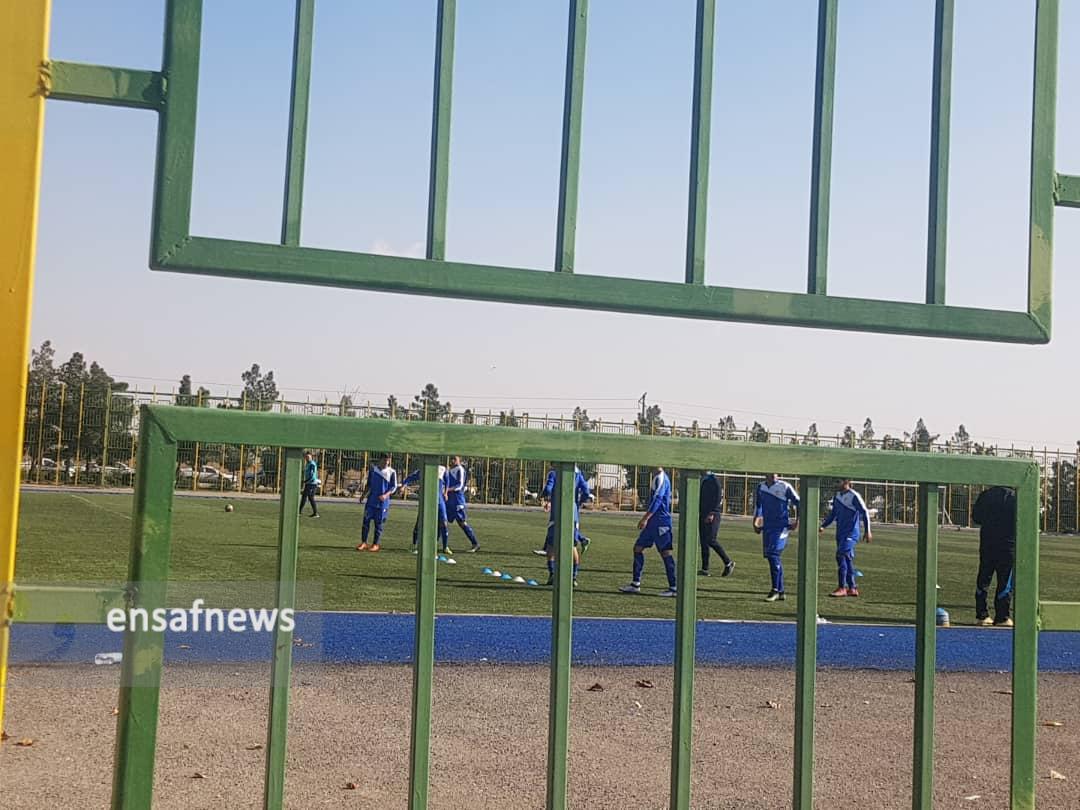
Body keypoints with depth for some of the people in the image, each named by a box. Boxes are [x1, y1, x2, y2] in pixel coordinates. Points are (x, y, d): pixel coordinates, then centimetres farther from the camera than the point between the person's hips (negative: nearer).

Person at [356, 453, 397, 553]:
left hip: (383, 501, -3)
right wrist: (363, 494, 6)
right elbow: (368, 484, 17)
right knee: (366, 520, -1)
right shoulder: (373, 469, 9)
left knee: (379, 523, 1)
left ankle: (376, 544, 8)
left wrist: (386, 495, -17)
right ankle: (363, 542, 6)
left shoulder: (391, 472, -1)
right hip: (371, 500, 3)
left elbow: (394, 487, -2)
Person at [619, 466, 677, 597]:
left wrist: (645, 518, -22)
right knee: (638, 547, 10)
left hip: (660, 522, -10)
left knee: (665, 552, -6)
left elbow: (657, 500, -21)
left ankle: (673, 588, -1)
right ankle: (635, 584, 13)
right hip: (654, 522, 10)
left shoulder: (661, 478, -13)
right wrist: (646, 519, 24)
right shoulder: (658, 478, 17)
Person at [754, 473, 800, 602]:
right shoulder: (761, 487, 9)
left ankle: (775, 590, -11)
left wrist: (797, 522, 0)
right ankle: (781, 592, 15)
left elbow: (798, 503, 1)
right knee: (772, 557, 7)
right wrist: (756, 520, 14)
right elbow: (758, 505, 23)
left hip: (781, 527, -6)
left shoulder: (785, 487, -7)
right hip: (767, 527, 6)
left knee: (774, 555, -16)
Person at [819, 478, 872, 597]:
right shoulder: (837, 496, 12)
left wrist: (867, 531, -12)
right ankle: (852, 588, 17)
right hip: (840, 533, 8)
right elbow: (833, 514, 20)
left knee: (841, 556, -17)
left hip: (851, 533, -8)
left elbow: (864, 512, -9)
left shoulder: (854, 496, -10)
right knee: (847, 560, 10)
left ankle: (842, 588, -16)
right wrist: (823, 526, 9)